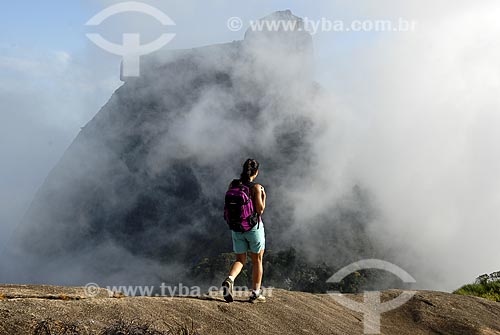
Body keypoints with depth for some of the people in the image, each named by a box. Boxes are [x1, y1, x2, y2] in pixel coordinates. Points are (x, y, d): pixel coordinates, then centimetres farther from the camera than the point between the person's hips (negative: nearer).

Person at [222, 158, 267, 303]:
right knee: (257, 261, 14)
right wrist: (263, 197, -3)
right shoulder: (256, 187, -15)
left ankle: (229, 280, -15)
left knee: (240, 260, 15)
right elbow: (260, 210, -16)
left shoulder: (233, 184, -1)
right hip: (254, 226, -4)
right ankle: (255, 293, 17)